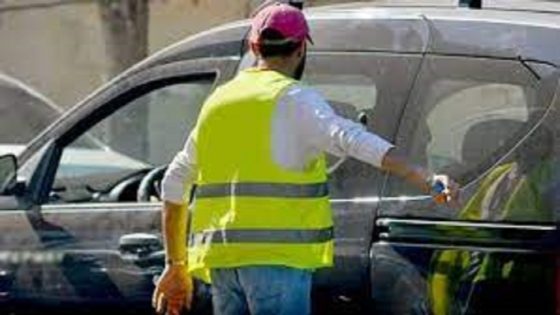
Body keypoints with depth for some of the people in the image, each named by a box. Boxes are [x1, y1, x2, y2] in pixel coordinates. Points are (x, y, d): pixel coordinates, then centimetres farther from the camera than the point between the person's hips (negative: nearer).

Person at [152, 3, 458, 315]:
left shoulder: (218, 102, 18)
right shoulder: (294, 99, -4)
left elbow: (175, 184, 23)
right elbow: (351, 138, -22)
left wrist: (176, 265, 30)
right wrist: (422, 177, -32)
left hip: (221, 259, 7)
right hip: (277, 255, -7)